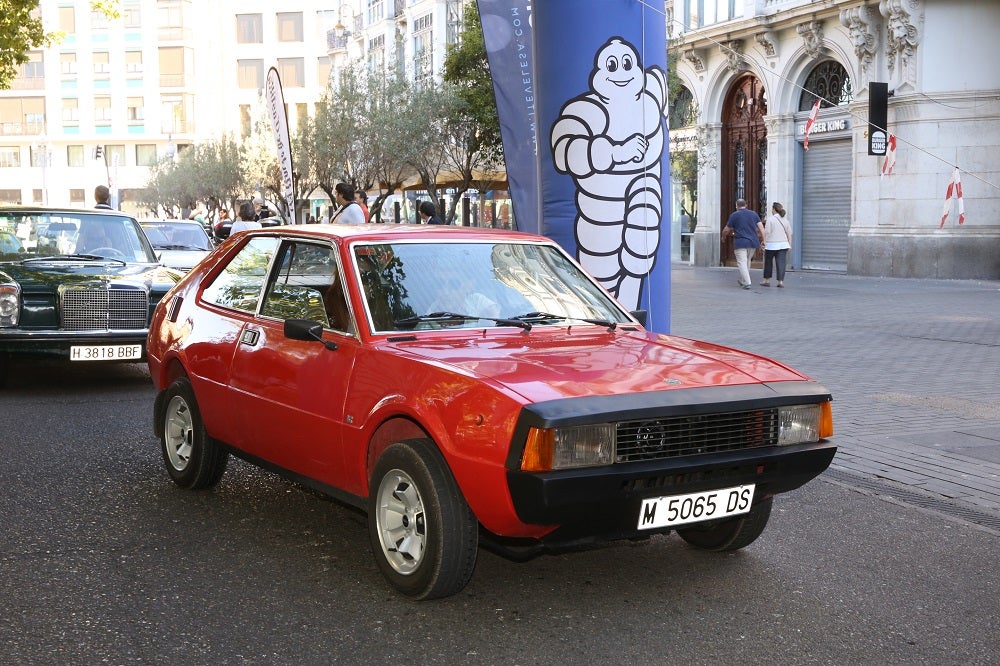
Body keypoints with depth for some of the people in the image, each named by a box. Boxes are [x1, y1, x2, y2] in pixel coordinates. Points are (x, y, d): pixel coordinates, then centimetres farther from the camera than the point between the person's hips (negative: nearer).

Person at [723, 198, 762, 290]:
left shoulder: (734, 215, 0)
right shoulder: (754, 214, 10)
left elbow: (727, 230, 6)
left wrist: (724, 236, 26)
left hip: (740, 243, -5)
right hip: (753, 242, 5)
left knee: (742, 263, -6)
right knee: (747, 261, 20)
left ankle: (747, 283, -19)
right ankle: (742, 281, 31)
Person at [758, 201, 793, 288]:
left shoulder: (770, 219, -8)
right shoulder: (785, 220, 9)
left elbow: (767, 232, -12)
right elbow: (789, 234, 9)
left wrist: (764, 242, -5)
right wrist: (790, 245, 13)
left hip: (772, 245, -4)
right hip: (783, 244, 4)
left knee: (768, 262, 11)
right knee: (781, 263, 1)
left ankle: (767, 281, 18)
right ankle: (781, 281, -4)